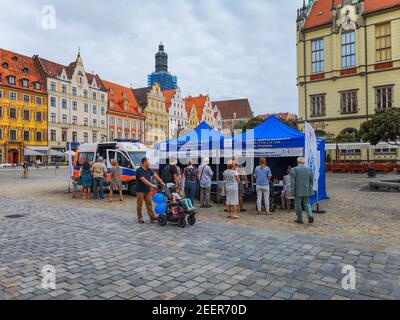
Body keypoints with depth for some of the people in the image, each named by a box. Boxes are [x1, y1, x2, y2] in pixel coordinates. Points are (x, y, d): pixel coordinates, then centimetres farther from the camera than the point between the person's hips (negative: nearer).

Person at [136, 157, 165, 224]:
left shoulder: (149, 170, 6)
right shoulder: (139, 171, -17)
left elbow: (155, 176, 10)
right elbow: (144, 180, -25)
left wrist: (161, 182, 2)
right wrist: (152, 185, -29)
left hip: (147, 190, 7)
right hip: (140, 190, -6)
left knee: (149, 203, 4)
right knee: (139, 204, 3)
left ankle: (152, 217, 4)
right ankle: (140, 218, 13)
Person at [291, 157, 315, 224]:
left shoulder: (294, 170, -8)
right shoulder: (309, 169, 3)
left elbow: (292, 181, -11)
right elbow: (312, 180, 9)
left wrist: (292, 191, -7)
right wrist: (311, 189, 19)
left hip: (298, 191, -3)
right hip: (307, 191, 3)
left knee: (298, 205, 7)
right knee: (307, 203, 15)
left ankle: (299, 219, 13)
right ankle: (310, 215, -4)